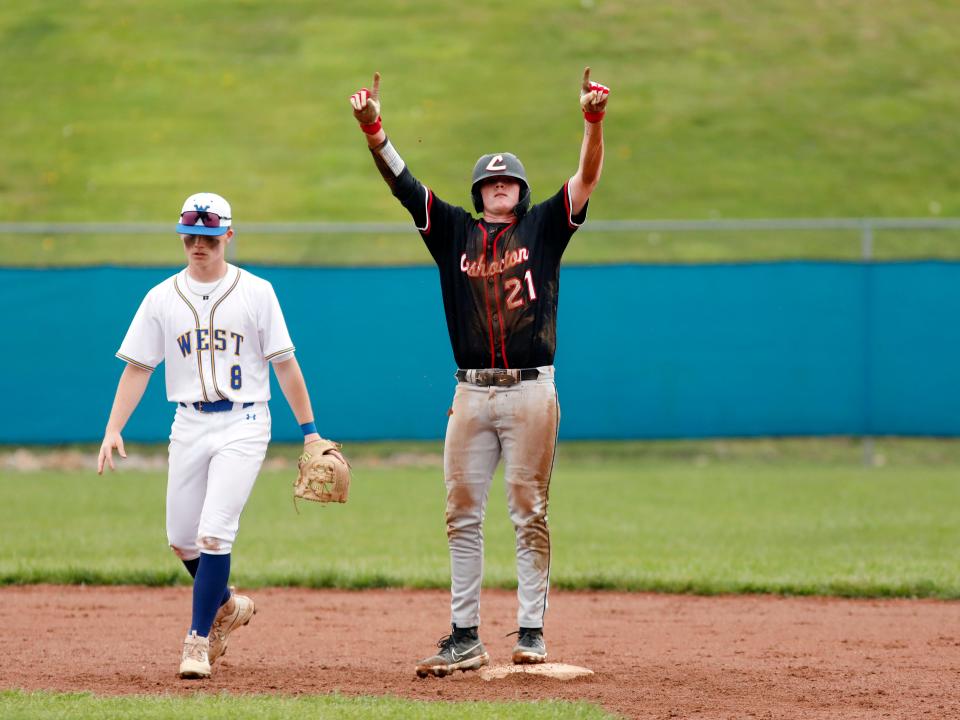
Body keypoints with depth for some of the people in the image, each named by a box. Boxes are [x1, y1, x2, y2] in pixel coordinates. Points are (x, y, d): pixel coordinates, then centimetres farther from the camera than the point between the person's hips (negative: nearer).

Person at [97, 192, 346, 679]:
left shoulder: (256, 292, -1)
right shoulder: (162, 298, 5)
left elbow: (284, 363, 0)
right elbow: (137, 368, 4)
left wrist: (309, 430, -3)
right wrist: (113, 429, -7)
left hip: (243, 425, -4)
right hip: (189, 424, 4)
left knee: (214, 533, -15)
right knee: (181, 538, 7)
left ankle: (199, 639, -6)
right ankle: (228, 606, 33)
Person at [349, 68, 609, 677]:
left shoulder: (542, 228, 7)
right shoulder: (454, 231, 13)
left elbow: (587, 178, -5)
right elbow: (401, 181, 6)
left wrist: (594, 120, -21)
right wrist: (372, 127, -8)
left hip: (531, 392, -3)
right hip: (471, 393, 3)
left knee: (529, 513, -2)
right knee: (462, 515, 3)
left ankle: (531, 631, 2)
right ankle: (465, 638, 7)